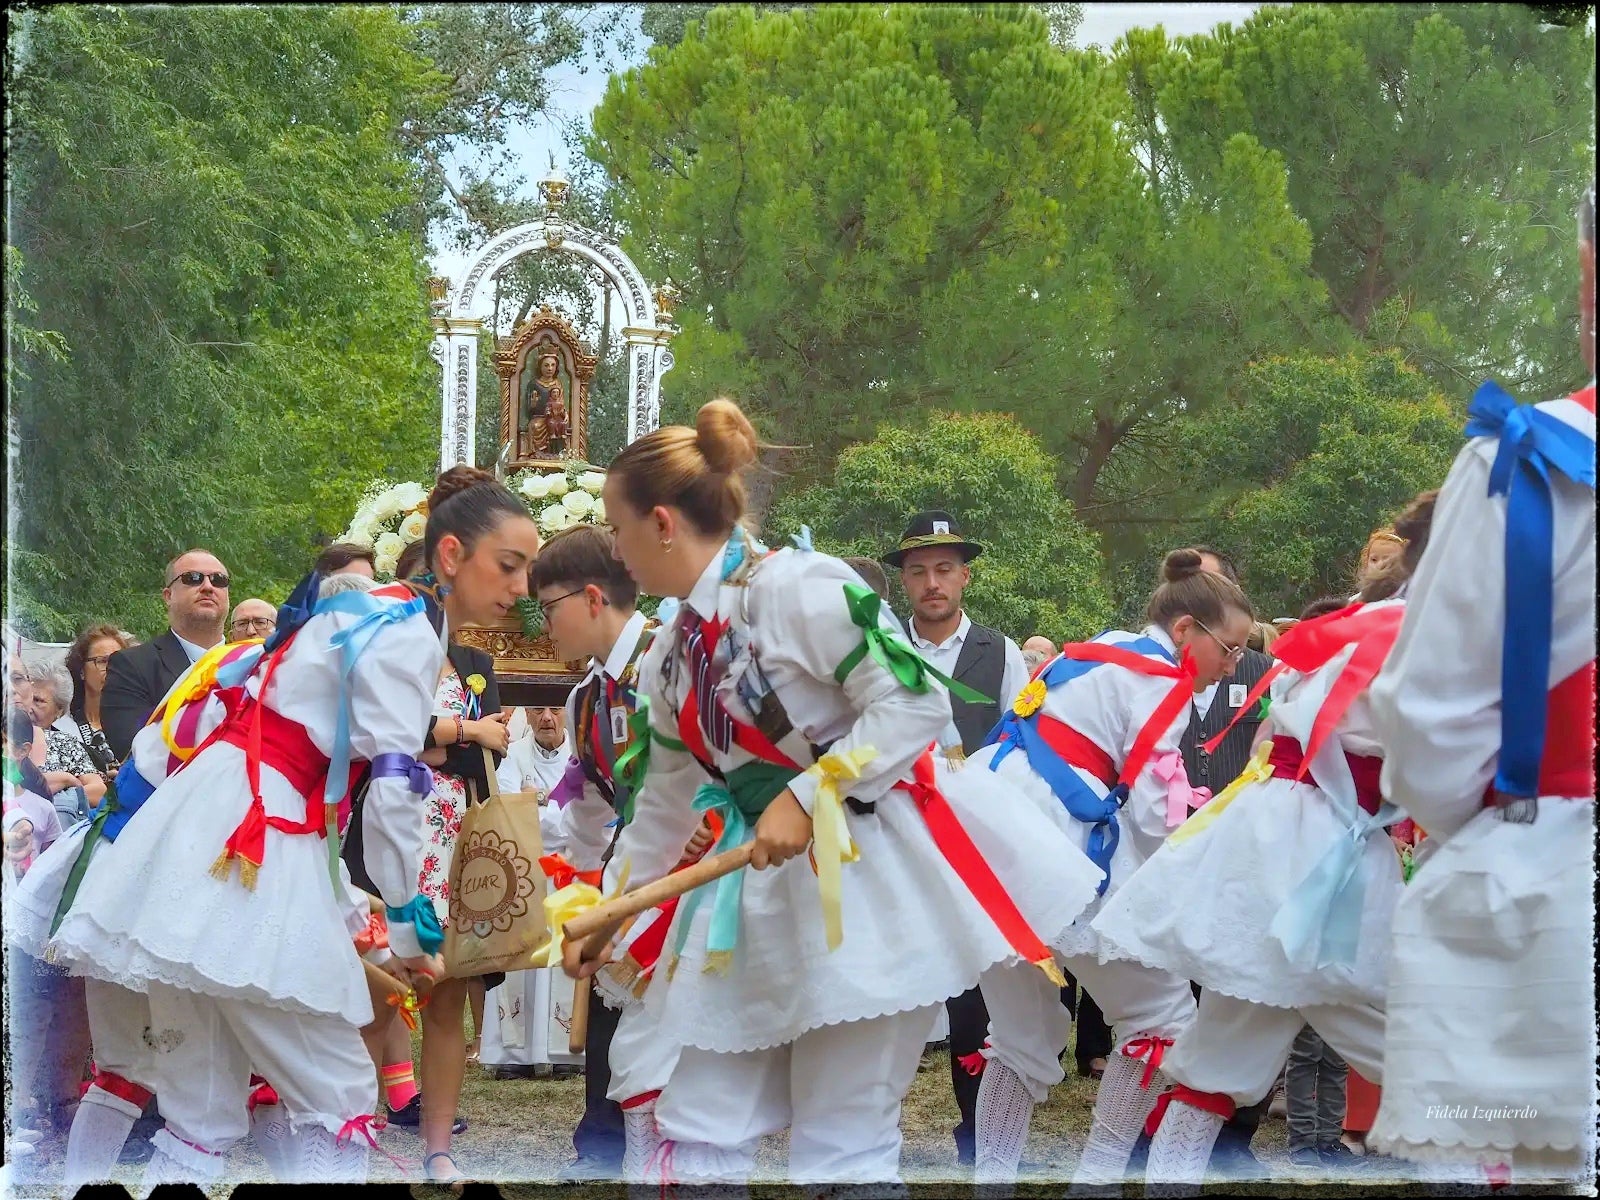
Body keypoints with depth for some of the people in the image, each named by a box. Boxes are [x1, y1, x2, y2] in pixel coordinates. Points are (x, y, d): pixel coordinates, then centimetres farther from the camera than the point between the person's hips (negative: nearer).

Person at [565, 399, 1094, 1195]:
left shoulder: (798, 589, -16)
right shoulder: (669, 660, 11)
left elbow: (915, 704, -20)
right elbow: (664, 809, 22)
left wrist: (804, 797, -23)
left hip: (870, 888, -8)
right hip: (762, 898, 8)